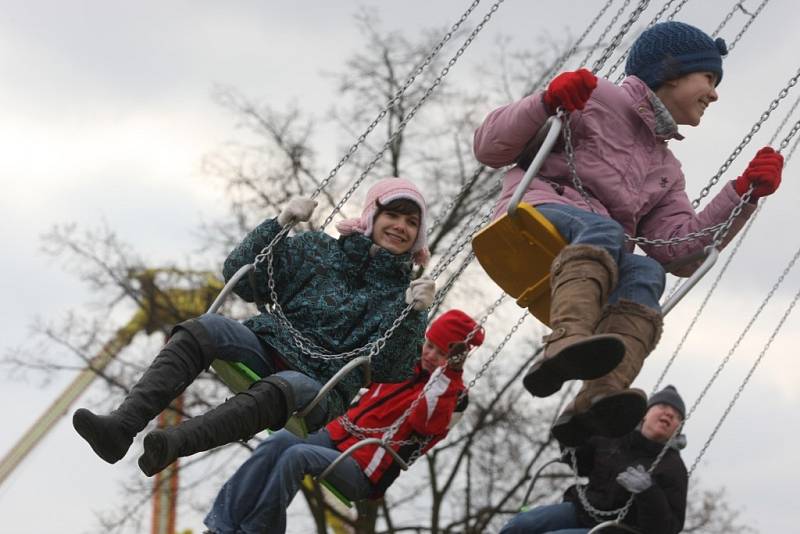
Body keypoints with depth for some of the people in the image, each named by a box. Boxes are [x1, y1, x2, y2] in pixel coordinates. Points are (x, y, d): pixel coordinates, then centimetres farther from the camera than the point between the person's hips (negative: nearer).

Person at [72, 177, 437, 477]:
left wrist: (413, 313, -17)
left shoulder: (403, 294, 10)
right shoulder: (318, 249, 16)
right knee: (204, 329, -26)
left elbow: (391, 372, -5)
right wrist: (281, 223, 2)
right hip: (269, 351, 3)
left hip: (322, 386, -3)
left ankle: (169, 445, -60)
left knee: (279, 390, -39)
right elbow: (240, 277, 12)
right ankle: (122, 427, -43)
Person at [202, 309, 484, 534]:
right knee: (278, 441, -24)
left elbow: (425, 419, -21)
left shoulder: (451, 393, -1)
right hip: (337, 434, 7)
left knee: (297, 455, -33)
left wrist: (445, 370, -19)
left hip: (363, 473, -6)